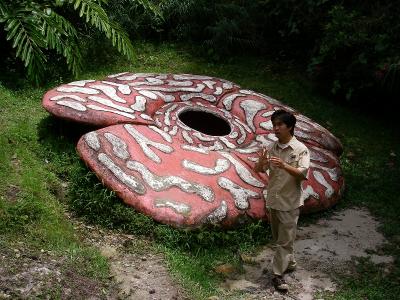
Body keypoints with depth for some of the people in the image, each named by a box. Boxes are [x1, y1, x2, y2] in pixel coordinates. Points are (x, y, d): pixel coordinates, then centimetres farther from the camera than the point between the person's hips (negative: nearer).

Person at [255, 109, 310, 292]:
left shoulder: (300, 149, -12)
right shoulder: (272, 148, 2)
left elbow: (303, 174, -22)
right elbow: (259, 170, 4)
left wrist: (284, 165, -36)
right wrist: (261, 162, -20)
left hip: (289, 203, -5)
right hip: (272, 200, 6)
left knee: (285, 240, 0)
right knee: (278, 238, 19)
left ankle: (278, 274, 8)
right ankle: (290, 263, 37)